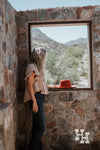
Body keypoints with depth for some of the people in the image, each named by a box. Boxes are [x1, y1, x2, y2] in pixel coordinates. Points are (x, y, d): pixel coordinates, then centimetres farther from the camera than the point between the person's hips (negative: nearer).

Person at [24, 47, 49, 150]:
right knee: (41, 127, -8)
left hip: (39, 98, 10)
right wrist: (34, 102, -21)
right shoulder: (32, 67, -10)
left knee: (37, 126, 12)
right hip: (36, 98, -10)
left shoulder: (37, 67, 18)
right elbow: (29, 85, -16)